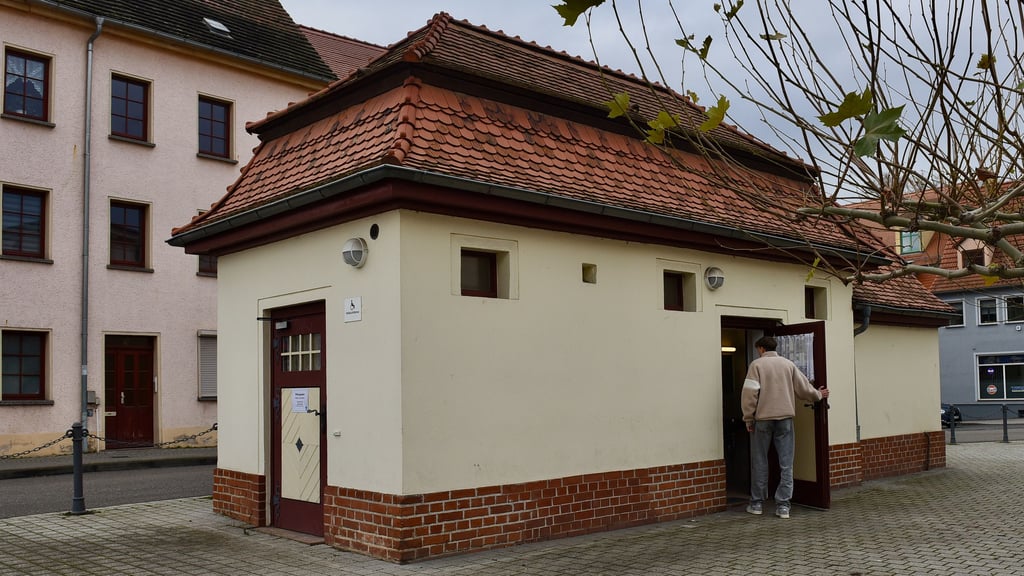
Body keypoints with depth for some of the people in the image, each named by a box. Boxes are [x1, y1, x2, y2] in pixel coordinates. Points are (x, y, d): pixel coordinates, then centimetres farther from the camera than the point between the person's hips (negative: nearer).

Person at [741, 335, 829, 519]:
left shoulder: (757, 364, -2)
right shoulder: (788, 364, 8)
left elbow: (750, 392, -10)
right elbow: (803, 388, 11)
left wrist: (748, 418, -3)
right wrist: (818, 395, 31)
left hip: (762, 419, -2)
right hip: (785, 418, 2)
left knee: (760, 462, 9)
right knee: (786, 464, 4)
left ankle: (757, 503, 16)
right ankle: (783, 505, 1)